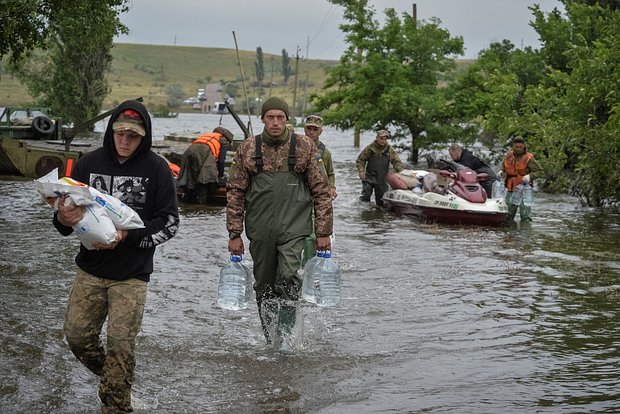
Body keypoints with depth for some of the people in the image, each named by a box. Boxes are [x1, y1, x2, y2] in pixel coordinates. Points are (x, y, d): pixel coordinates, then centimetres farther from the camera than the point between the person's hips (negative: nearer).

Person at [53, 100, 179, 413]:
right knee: (77, 335, 6)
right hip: (90, 270, 3)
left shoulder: (156, 169, -8)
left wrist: (127, 235, -20)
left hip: (132, 275, -3)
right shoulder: (89, 163, -1)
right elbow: (68, 221, 5)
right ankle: (112, 377, 32)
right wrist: (63, 219, -20)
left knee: (120, 343, -4)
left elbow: (169, 222, -7)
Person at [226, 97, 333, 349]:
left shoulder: (304, 147, 3)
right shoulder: (248, 149, 5)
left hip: (294, 226, -2)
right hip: (260, 230, 2)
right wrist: (234, 234, 2)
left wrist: (323, 232, 1)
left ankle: (285, 334, -9)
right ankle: (271, 338, 22)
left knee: (288, 277, -21)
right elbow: (235, 192, 7)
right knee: (264, 286, 8)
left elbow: (321, 191, 5)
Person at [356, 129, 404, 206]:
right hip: (370, 176, -2)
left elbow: (397, 162, 4)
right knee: (365, 196, -9)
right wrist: (361, 171, -8)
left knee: (381, 201, 5)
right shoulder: (369, 148, -2)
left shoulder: (389, 150, 3)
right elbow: (360, 160, 6)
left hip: (382, 179, 2)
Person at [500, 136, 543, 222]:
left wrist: (530, 176, -26)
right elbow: (504, 167, 25)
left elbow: (539, 171, -9)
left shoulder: (528, 158, -8)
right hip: (510, 190, 5)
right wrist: (501, 172, 2)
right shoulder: (508, 156, 8)